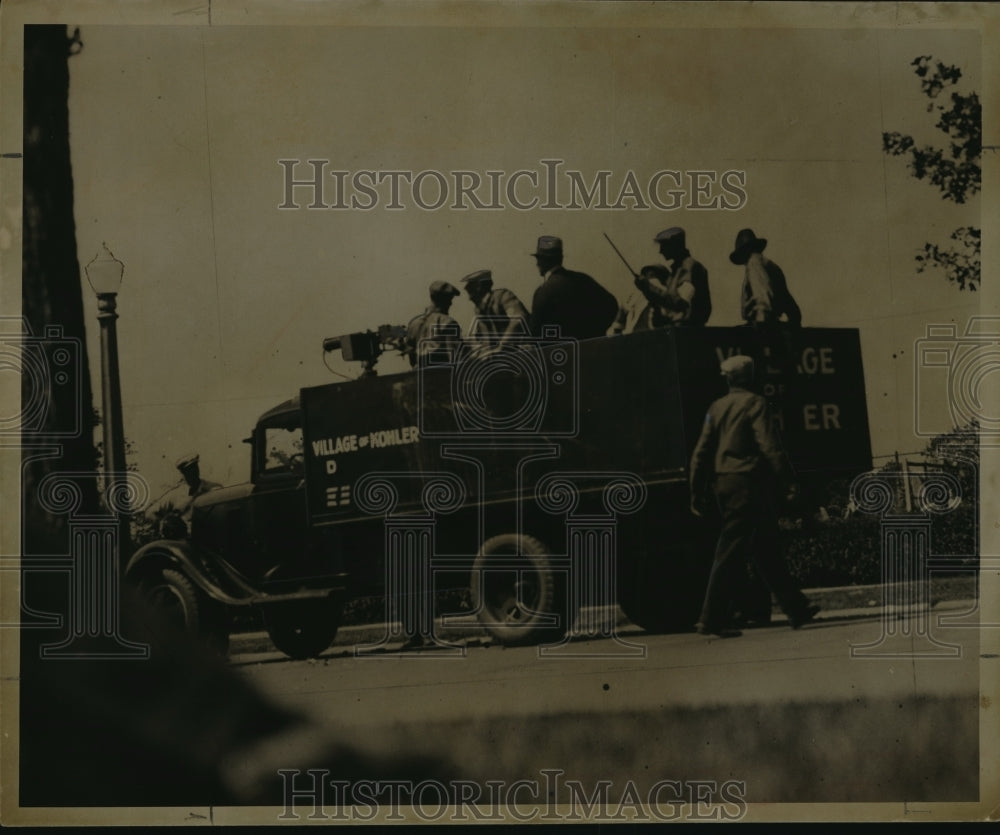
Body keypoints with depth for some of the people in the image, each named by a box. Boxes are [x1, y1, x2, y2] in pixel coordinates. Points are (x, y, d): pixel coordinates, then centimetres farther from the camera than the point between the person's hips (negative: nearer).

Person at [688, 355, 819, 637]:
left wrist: (697, 493, 12)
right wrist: (786, 479, -12)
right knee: (731, 553, -8)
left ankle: (796, 609, 22)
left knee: (766, 550, 14)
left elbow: (701, 453, 10)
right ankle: (711, 619, -10)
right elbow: (769, 445, -16)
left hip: (724, 484, 8)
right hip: (750, 483, -8)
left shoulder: (717, 408, 13)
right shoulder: (753, 403, -7)